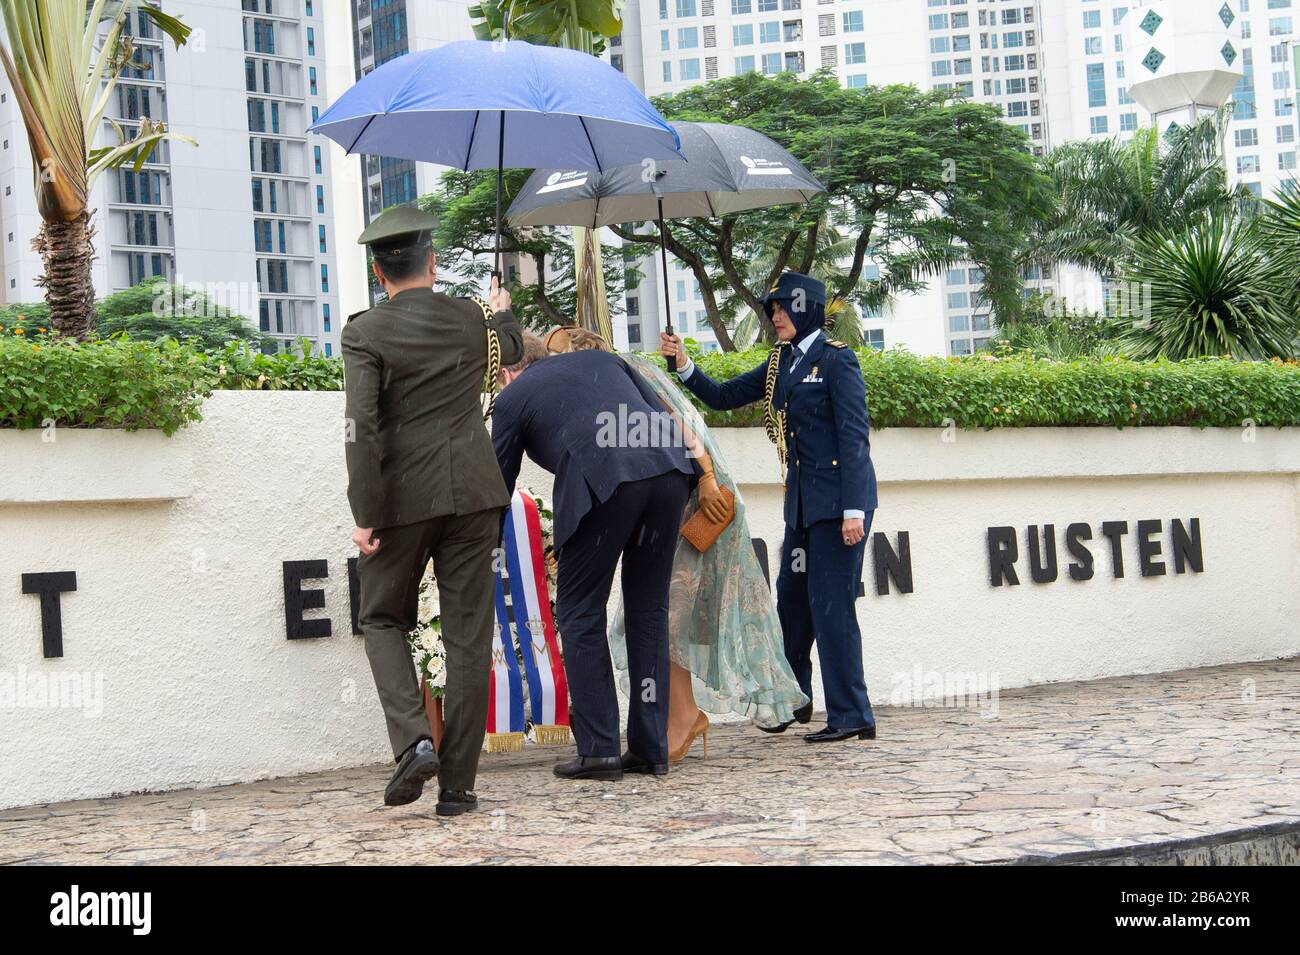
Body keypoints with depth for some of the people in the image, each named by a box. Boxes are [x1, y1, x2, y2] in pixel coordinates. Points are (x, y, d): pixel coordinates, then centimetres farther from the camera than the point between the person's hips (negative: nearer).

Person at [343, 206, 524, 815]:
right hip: (472, 494, 2)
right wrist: (503, 310, 51)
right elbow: (514, 349, 29)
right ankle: (457, 783, 7)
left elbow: (361, 427, -14)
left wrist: (366, 515, -11)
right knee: (468, 634, 5)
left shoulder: (364, 334, -6)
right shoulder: (471, 319, 6)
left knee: (383, 619, 16)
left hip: (403, 497, -2)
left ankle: (413, 741, -6)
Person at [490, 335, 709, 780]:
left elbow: (499, 482, 25)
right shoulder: (601, 359, 31)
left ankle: (598, 749, 6)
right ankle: (649, 748, 15)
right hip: (668, 469, 5)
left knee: (580, 614, 9)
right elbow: (663, 418, 21)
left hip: (600, 483, -5)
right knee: (649, 610, 14)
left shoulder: (514, 395, 20)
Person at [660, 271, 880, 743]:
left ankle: (852, 716, 0)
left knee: (830, 603, -7)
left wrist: (854, 510, -19)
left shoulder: (836, 359, -9)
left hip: (838, 499, -8)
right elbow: (722, 397, 17)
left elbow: (854, 436, -13)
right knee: (792, 599, 14)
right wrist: (684, 364, 1)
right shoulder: (782, 363, 14)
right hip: (802, 501, 8)